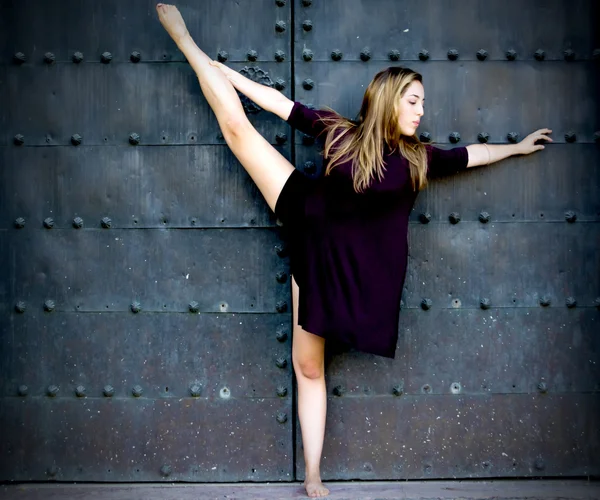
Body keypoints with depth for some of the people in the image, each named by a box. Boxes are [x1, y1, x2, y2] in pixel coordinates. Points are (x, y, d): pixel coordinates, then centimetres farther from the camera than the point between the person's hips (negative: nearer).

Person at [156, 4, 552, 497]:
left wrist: (517, 146, 23)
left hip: (348, 267, 0)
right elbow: (282, 104, -4)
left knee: (310, 368, 3)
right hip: (309, 235, 0)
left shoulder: (417, 157, -5)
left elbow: (466, 155, 12)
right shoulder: (339, 131, -9)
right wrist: (224, 69, 0)